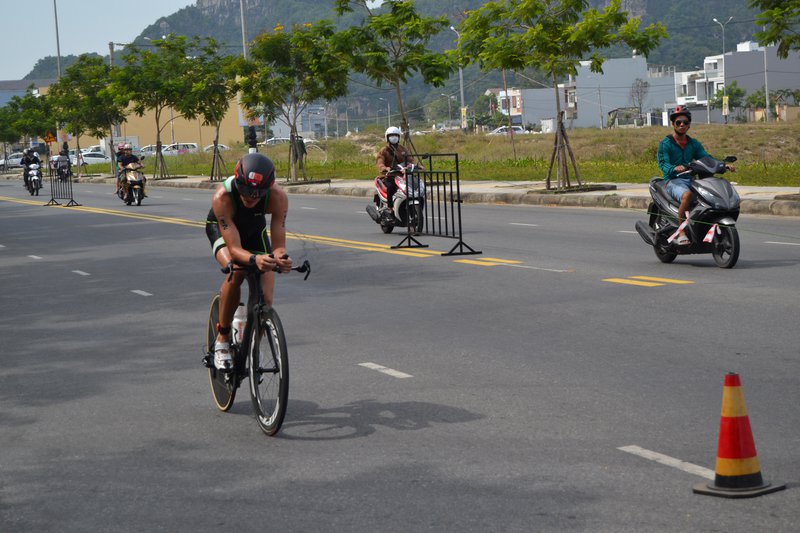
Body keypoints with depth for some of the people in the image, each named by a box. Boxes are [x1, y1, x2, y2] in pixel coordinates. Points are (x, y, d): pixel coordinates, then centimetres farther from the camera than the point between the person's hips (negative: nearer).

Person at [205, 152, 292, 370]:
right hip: (221, 228, -2)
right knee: (236, 273, -34)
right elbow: (234, 248, -42)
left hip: (254, 229, 2)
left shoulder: (278, 197, -35)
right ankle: (222, 340, -15)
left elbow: (278, 245, -33)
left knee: (265, 299, -12)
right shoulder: (223, 196, -40)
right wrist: (254, 259, -63)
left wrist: (280, 258, -56)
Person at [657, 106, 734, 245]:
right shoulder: (665, 143, 2)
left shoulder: (694, 144, 20)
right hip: (673, 181, -5)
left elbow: (706, 158, 10)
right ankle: (681, 232, -31)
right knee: (687, 194, -39)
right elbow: (663, 163, -12)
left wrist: (723, 165, -9)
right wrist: (675, 168, -35)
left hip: (691, 180, 5)